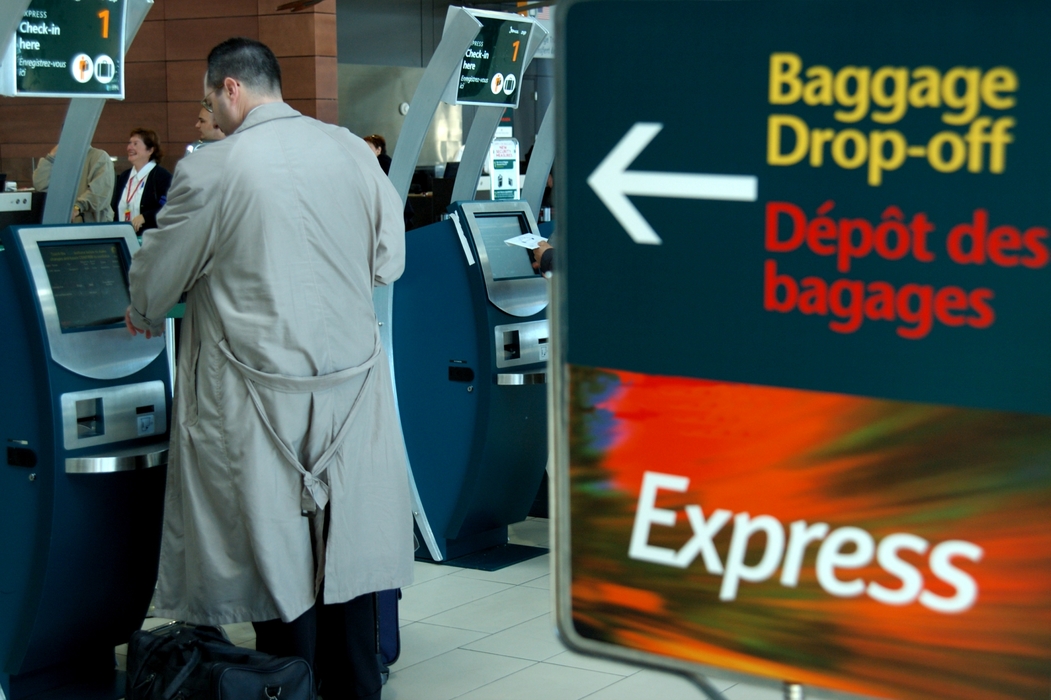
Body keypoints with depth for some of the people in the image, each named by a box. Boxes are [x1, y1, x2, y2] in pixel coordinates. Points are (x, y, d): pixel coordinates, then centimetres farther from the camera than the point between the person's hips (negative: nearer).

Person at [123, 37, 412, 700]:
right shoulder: (355, 152, 2)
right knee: (345, 544, 13)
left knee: (275, 550, 6)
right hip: (352, 380, 5)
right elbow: (389, 261, 10)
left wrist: (144, 316, 23)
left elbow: (157, 277, 2)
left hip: (263, 392, -4)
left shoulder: (212, 169, -10)